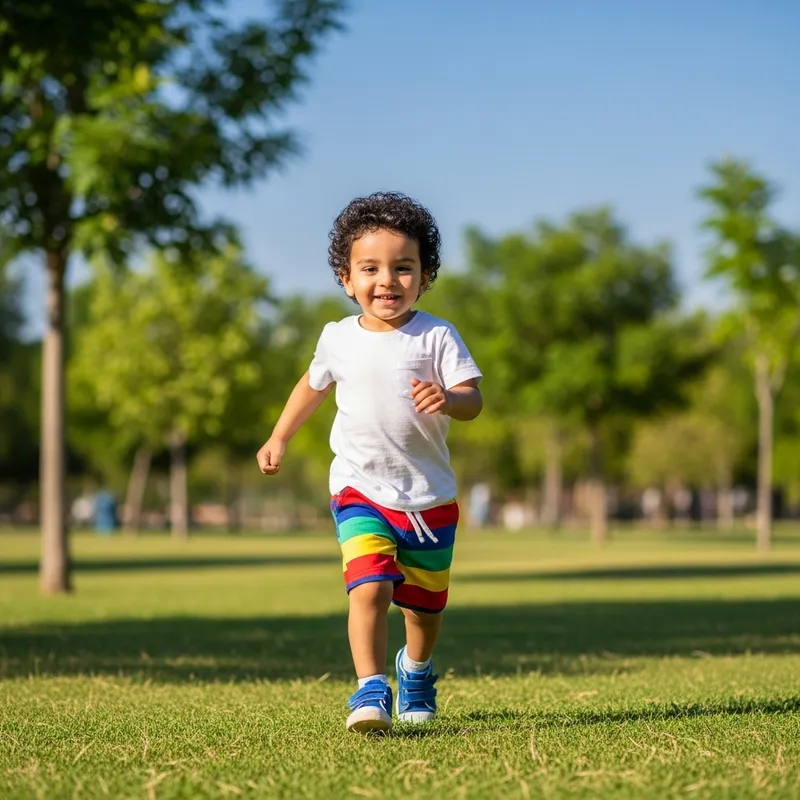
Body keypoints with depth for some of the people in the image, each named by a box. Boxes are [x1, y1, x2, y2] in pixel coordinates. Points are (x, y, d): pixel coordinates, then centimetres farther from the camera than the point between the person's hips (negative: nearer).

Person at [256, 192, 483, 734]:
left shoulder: (437, 337, -8)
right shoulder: (339, 339, 1)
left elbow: (473, 400, -16)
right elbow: (314, 385, 21)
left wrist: (447, 399, -37)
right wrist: (279, 438, 21)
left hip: (429, 497, 0)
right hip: (360, 491, 0)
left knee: (425, 604, 16)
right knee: (369, 588, -23)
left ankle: (416, 669, 45)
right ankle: (370, 690, -23)